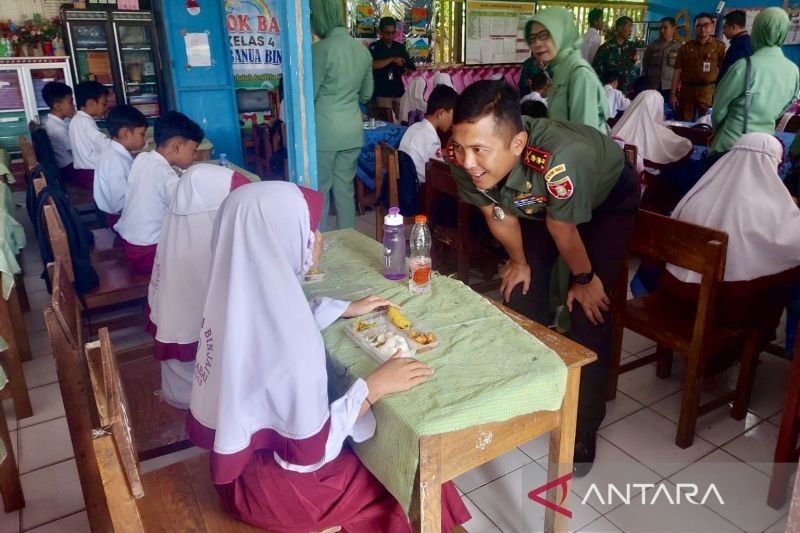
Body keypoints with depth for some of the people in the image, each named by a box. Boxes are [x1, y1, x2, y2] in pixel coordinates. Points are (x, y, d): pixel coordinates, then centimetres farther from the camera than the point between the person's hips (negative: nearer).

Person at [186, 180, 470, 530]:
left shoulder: (243, 292, -11)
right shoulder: (290, 346, -37)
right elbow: (307, 453, -26)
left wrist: (346, 309, 9)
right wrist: (374, 387, -20)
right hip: (266, 483, -7)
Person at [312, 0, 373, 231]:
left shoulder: (321, 49, -14)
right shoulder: (361, 49, 7)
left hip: (325, 131, -6)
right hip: (353, 129, 6)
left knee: (320, 191, 4)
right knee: (345, 188, 13)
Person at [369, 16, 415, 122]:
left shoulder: (400, 47, 13)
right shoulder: (374, 47, 2)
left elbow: (410, 66, 15)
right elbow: (373, 65, -14)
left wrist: (410, 71, -8)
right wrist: (392, 59, -18)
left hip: (399, 91, 3)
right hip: (382, 92, -3)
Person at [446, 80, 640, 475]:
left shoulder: (561, 160, -46)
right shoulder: (464, 159, -31)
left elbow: (562, 228, -27)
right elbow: (499, 215, -12)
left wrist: (584, 280, -8)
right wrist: (520, 263, 3)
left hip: (607, 200, -4)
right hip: (534, 202, 5)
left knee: (589, 316, -8)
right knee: (521, 296, 3)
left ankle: (584, 430, 11)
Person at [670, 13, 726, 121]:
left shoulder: (719, 46, 4)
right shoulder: (686, 47, 10)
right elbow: (678, 71, 7)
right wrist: (673, 93, 0)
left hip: (708, 92, -2)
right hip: (687, 91, 2)